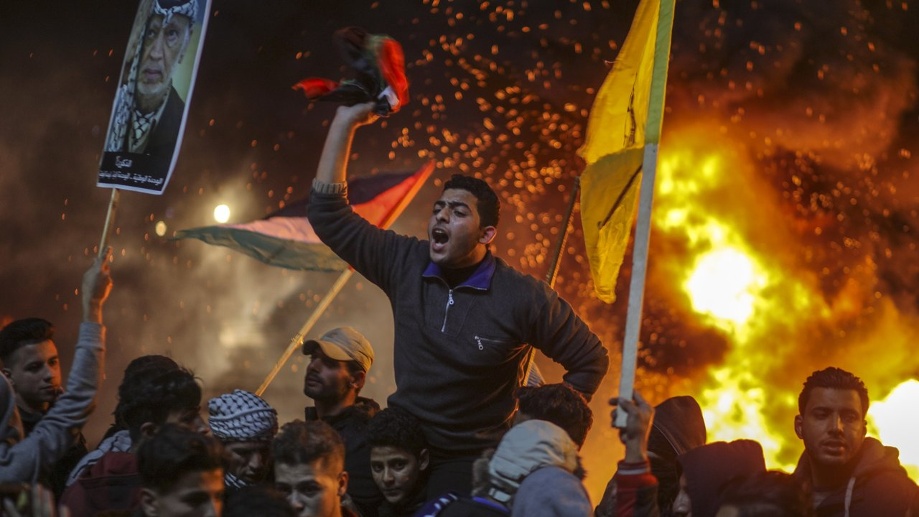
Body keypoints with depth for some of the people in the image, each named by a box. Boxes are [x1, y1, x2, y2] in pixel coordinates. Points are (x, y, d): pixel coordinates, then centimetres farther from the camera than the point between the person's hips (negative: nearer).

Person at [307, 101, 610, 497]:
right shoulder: (406, 264, -2)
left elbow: (591, 361, -1)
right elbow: (329, 216, -1)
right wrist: (345, 121, -6)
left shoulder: (522, 297, -12)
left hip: (474, 464, -4)